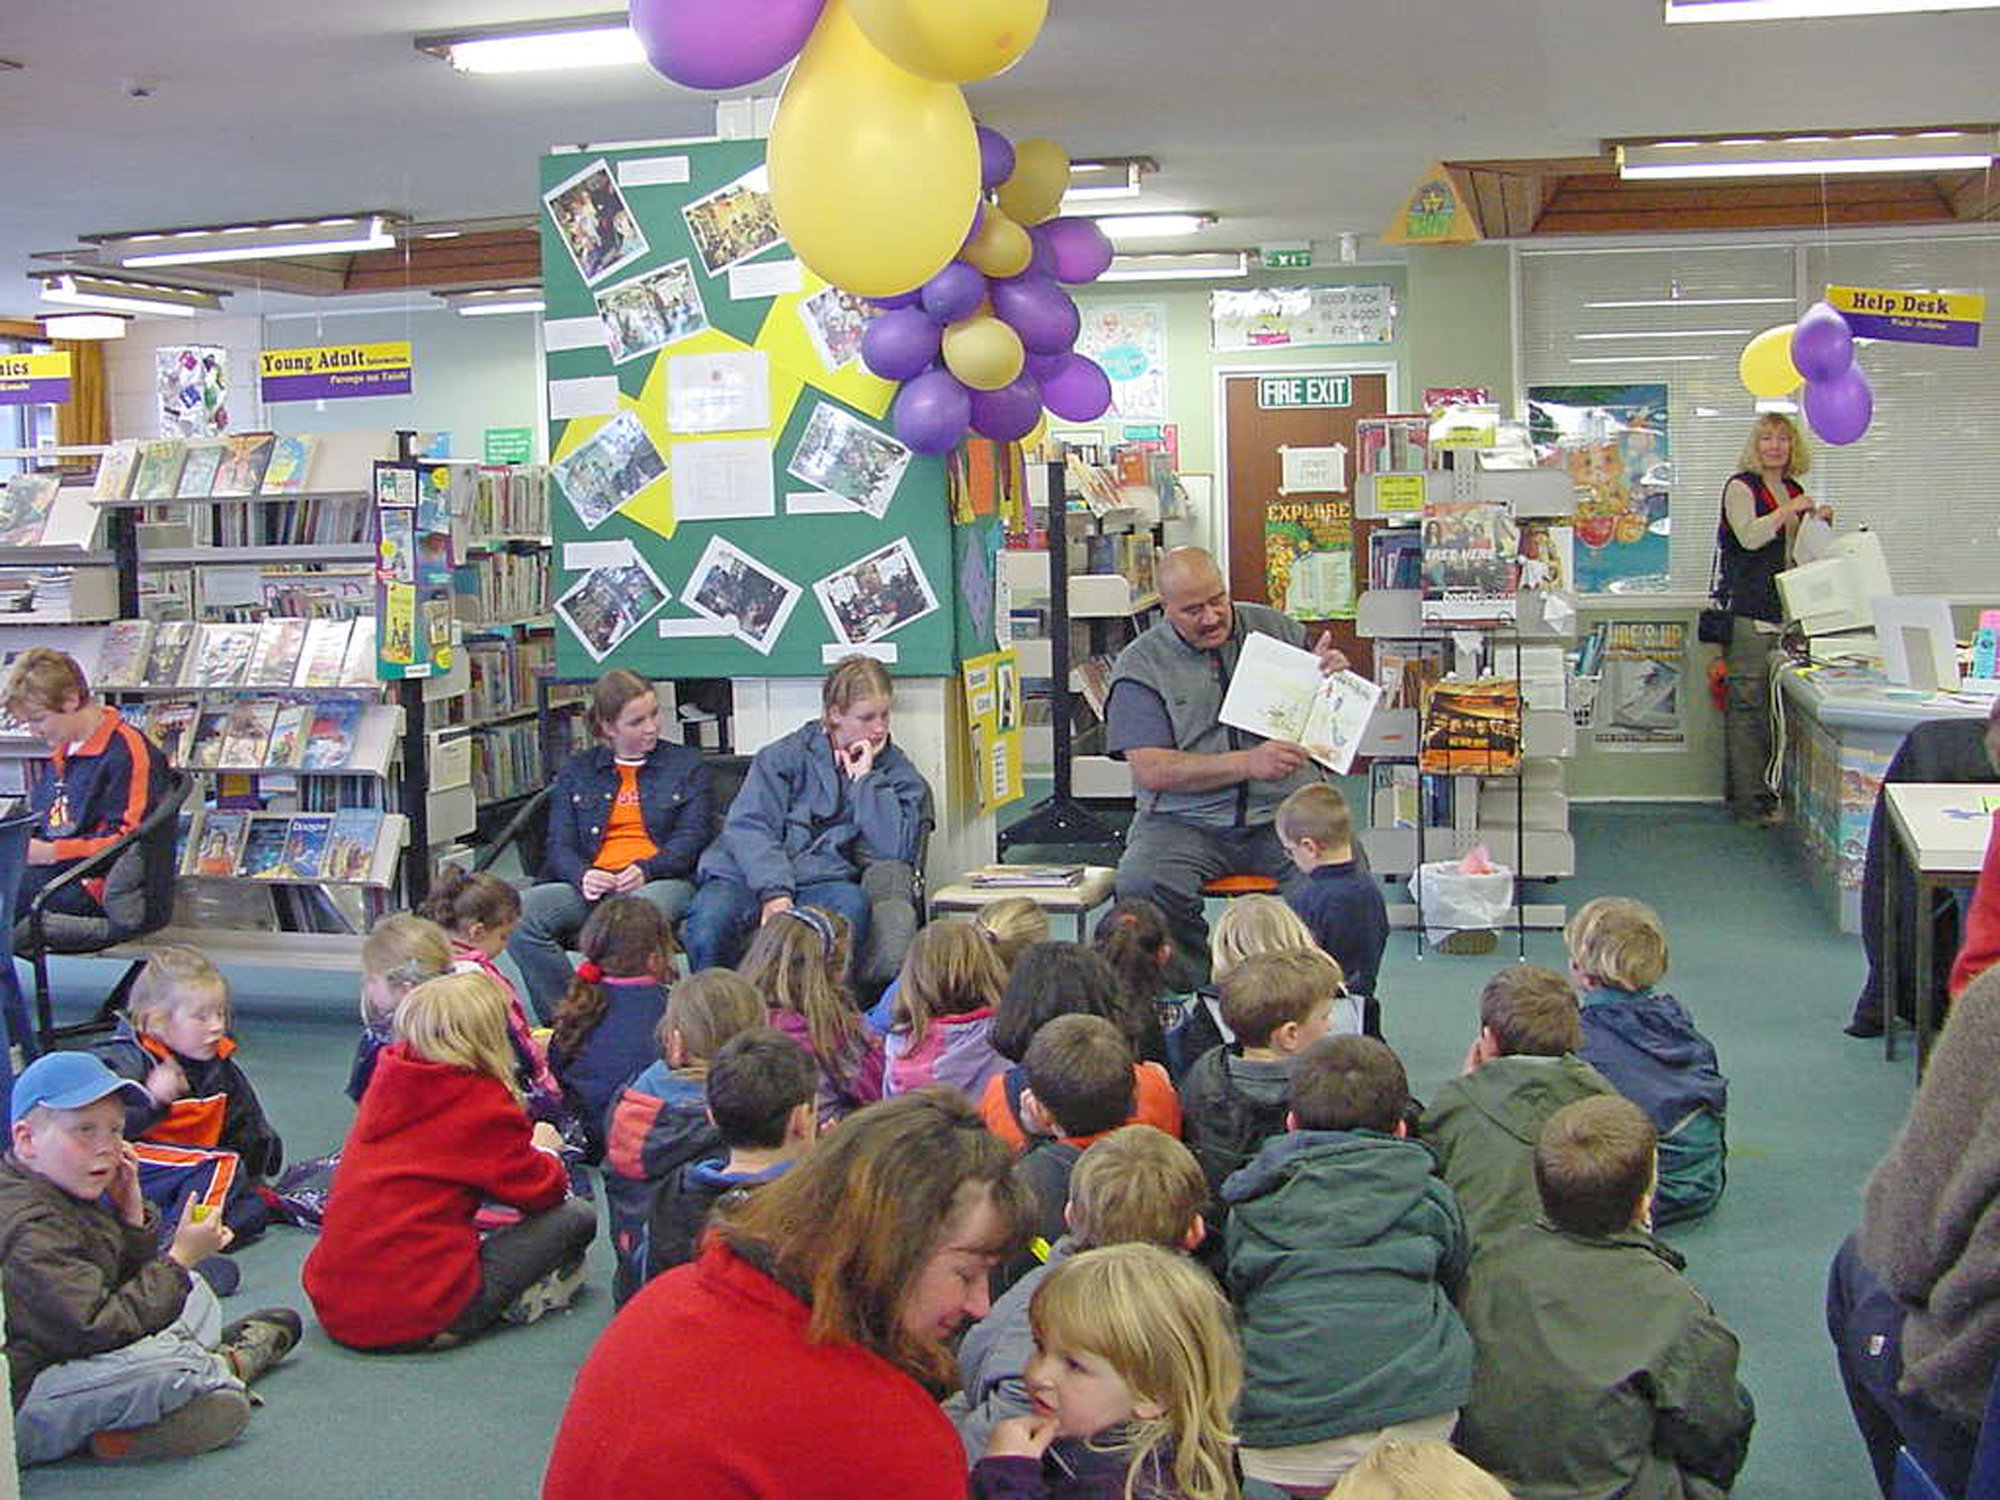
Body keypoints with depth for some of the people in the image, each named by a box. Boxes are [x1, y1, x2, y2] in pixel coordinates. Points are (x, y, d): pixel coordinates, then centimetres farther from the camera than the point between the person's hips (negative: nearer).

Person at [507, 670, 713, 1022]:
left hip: (662, 880, -3)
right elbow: (559, 844, 13)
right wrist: (582, 875, -12)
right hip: (592, 884, 3)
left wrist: (646, 869, -15)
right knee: (519, 917, -27)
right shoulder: (576, 771, 22)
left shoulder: (686, 765, 17)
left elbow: (693, 838, 5)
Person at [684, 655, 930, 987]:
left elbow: (898, 850, -2)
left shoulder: (896, 770, 14)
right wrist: (773, 892, -20)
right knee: (709, 921, -33)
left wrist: (864, 779, -2)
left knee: (852, 906, -36)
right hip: (752, 876, 0)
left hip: (822, 881, 1)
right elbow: (749, 828, -4)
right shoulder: (784, 756, 9)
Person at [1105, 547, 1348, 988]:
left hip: (1285, 811, 1)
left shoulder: (1275, 629, 11)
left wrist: (1330, 677, -5)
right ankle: (1202, 990, -9)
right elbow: (1150, 770, -8)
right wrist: (1247, 764, -17)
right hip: (1186, 820, -1)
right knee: (1142, 886, -30)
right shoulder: (1141, 665, 2)